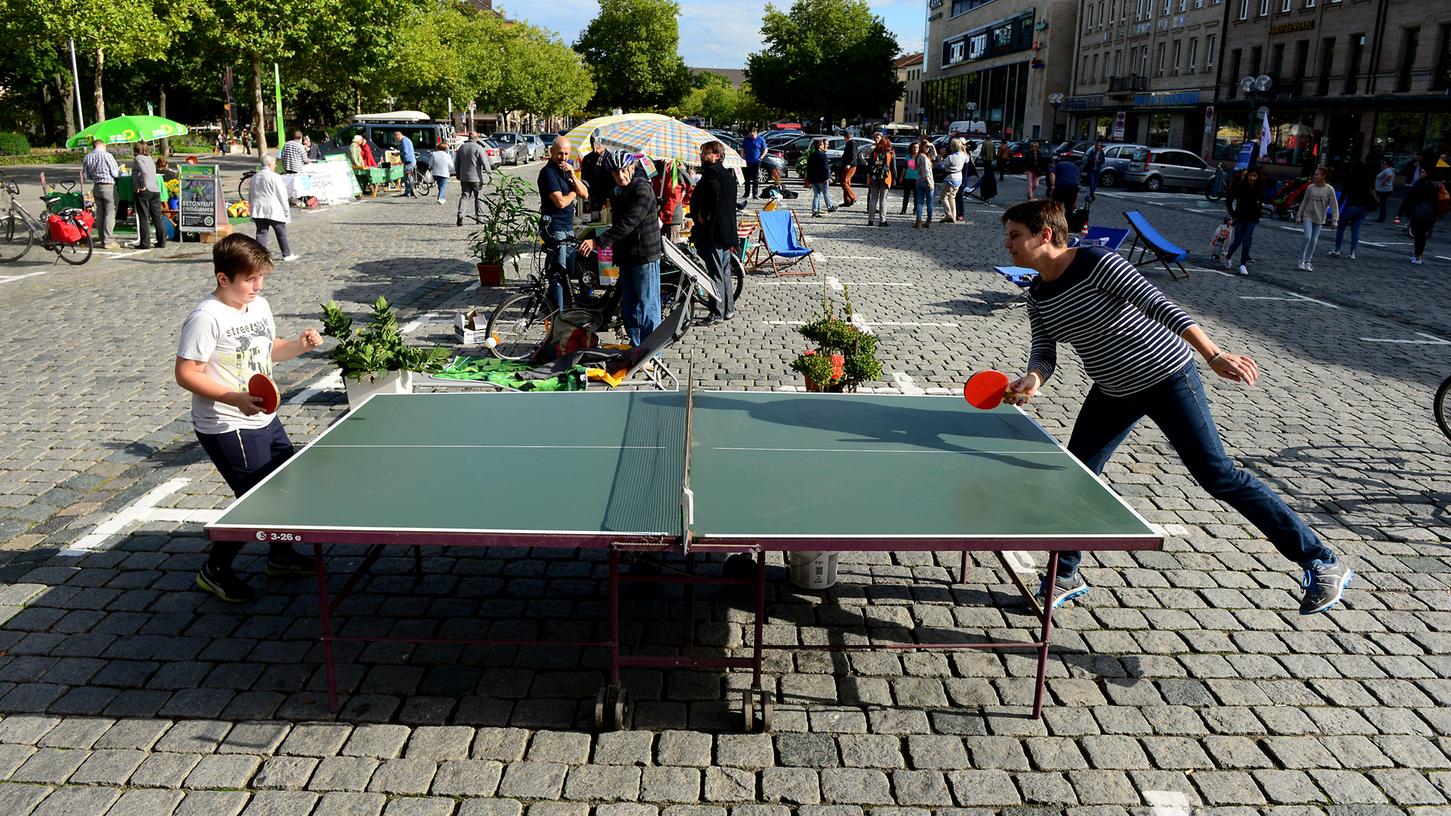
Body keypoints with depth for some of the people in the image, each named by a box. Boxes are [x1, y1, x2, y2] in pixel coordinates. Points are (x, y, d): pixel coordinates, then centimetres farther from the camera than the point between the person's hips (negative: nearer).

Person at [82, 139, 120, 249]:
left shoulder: (87, 158, 7)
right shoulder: (107, 156, -12)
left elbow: (87, 176, 12)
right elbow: (115, 173, -11)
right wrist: (120, 169, 9)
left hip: (96, 187, 6)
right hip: (109, 187, -6)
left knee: (99, 214, 13)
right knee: (110, 214, -3)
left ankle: (102, 240, 17)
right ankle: (107, 241, -5)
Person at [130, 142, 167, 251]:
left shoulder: (138, 158, -4)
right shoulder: (150, 159, 17)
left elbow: (145, 172, -19)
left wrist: (144, 186, -14)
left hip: (144, 192, -6)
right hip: (156, 190, 6)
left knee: (143, 218, -2)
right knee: (157, 217, 8)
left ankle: (145, 243, -2)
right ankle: (162, 242, 8)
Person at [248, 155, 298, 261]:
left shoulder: (254, 178, 11)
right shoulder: (275, 177, -10)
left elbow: (250, 196, 17)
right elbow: (282, 195, -8)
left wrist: (253, 209, 24)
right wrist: (286, 210, 0)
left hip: (258, 210, 6)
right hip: (273, 210, -5)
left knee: (261, 233, 5)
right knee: (281, 233, 6)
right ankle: (287, 254, 13)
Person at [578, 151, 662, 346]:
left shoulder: (642, 190, -17)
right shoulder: (619, 191, 13)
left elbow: (626, 224, -25)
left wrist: (597, 241, -29)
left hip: (644, 256, -9)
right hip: (626, 256, 9)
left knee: (647, 305, -3)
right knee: (629, 305, 14)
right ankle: (635, 347, 24)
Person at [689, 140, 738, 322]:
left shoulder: (711, 172, -12)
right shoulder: (729, 175, 18)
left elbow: (713, 194, -31)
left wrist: (703, 216, -19)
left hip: (712, 231, -9)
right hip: (727, 231, 9)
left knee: (715, 273, -5)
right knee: (725, 272, 16)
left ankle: (717, 312, -2)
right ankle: (729, 309, 22)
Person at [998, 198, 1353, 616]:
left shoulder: (1098, 262, -22)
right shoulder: (1038, 296, 0)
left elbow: (1159, 306, -28)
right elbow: (1044, 351, -5)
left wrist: (1214, 355, -36)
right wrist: (1033, 379, -29)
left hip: (1167, 377, -7)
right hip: (1113, 391, 8)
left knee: (1219, 475, -8)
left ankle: (1322, 562, 6)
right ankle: (1065, 576, 22)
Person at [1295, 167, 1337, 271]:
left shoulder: (1329, 189, -7)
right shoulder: (1310, 187, -2)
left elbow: (1334, 206, -6)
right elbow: (1304, 202, 6)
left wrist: (1334, 220, -11)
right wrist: (1299, 216, 6)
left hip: (1319, 219, 0)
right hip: (1308, 216, 0)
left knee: (1314, 240, 4)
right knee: (1307, 237, -14)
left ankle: (1307, 262, 12)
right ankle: (1301, 261, -4)